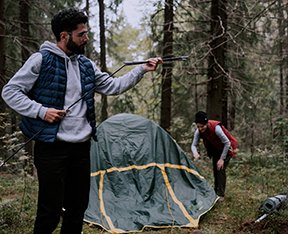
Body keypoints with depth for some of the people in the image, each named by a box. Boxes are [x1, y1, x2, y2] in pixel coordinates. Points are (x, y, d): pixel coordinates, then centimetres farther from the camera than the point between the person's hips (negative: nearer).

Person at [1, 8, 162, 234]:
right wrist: (41, 111, -17)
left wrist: (142, 69, 7)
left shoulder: (87, 65, 11)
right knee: (51, 209, -3)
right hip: (52, 147, -6)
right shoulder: (41, 60, -8)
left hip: (82, 146, 7)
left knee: (78, 206, 15)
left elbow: (113, 86, 14)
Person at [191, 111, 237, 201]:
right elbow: (194, 145, -14)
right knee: (215, 169, 9)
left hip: (226, 148, -6)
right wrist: (195, 153, -37)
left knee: (221, 169, -14)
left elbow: (227, 143, -30)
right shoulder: (198, 131, -21)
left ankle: (221, 195, -8)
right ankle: (216, 191, 24)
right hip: (216, 149, 6)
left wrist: (222, 159, -26)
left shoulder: (216, 128, -38)